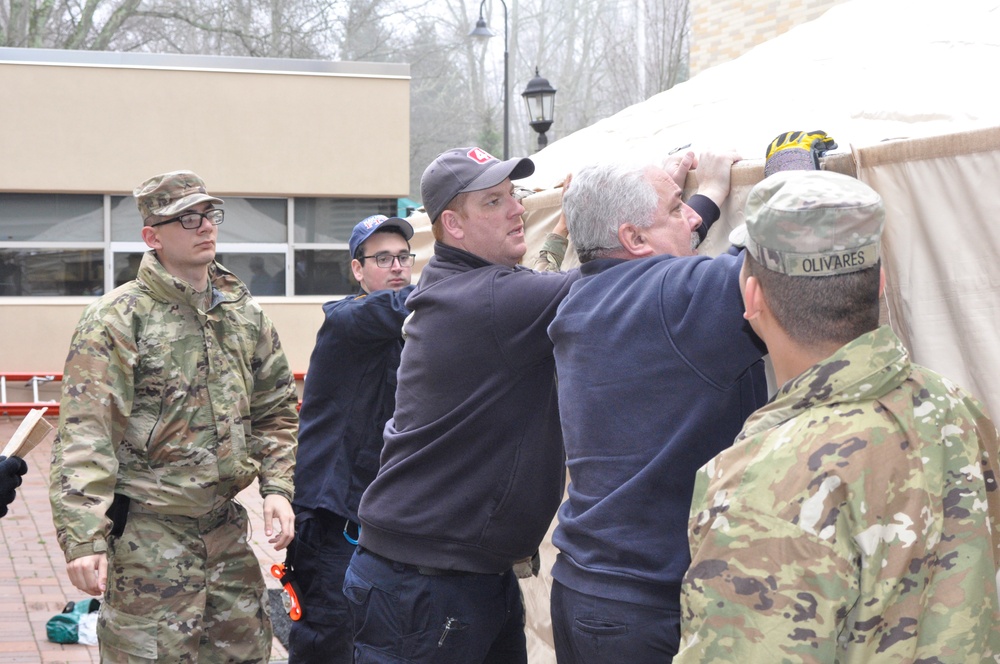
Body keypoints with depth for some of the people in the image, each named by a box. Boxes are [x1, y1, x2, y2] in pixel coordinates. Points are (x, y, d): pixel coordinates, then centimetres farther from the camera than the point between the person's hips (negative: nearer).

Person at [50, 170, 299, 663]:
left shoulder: (244, 313, 9)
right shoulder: (116, 320, -10)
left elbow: (275, 412, 17)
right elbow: (83, 439, -16)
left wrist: (277, 487, 2)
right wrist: (83, 539, -23)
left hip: (226, 529, 6)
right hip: (146, 536, -6)